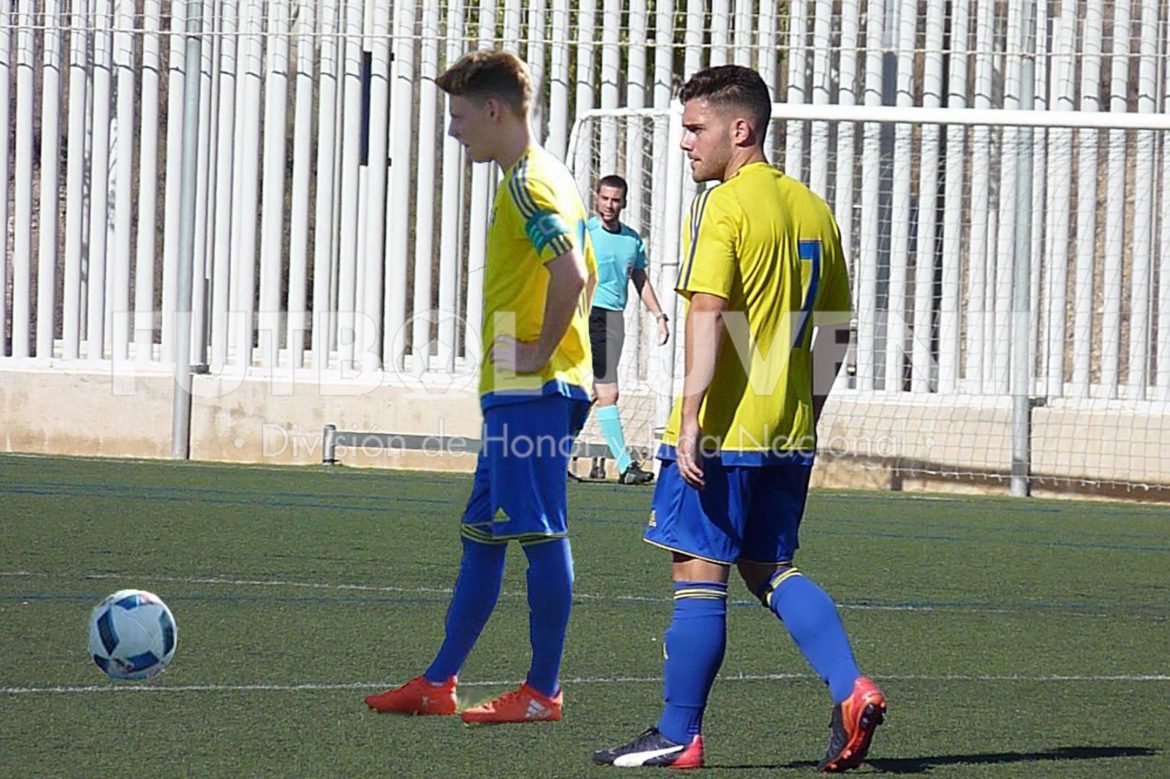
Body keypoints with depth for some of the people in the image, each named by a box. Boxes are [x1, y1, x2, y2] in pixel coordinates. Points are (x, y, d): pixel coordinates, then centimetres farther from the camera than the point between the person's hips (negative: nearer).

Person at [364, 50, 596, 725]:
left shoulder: (530, 183, -13)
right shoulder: (539, 177, 18)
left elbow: (570, 273, -27)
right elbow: (583, 274, 27)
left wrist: (540, 353, -18)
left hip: (528, 392, -11)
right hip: (517, 394, 11)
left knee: (541, 536, -6)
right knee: (481, 537, 13)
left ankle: (543, 692, -2)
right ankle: (439, 683, 18)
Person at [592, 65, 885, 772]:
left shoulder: (723, 207, -10)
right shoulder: (813, 209, 12)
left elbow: (709, 315, -20)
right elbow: (835, 329, 17)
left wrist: (690, 418, -23)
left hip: (723, 429, -8)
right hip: (789, 434, 8)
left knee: (699, 573, -1)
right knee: (770, 568, 17)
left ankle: (679, 735, 3)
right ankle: (852, 690, 1)